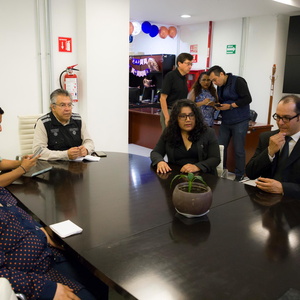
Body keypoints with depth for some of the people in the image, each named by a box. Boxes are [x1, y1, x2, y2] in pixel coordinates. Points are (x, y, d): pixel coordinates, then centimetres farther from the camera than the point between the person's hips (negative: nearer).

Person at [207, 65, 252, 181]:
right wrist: (218, 106, -1)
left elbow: (247, 99, -16)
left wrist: (230, 106, -19)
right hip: (225, 122, 7)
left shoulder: (238, 81, -10)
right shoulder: (220, 86, 12)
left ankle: (239, 176, 10)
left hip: (239, 122, -7)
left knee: (239, 150, -2)